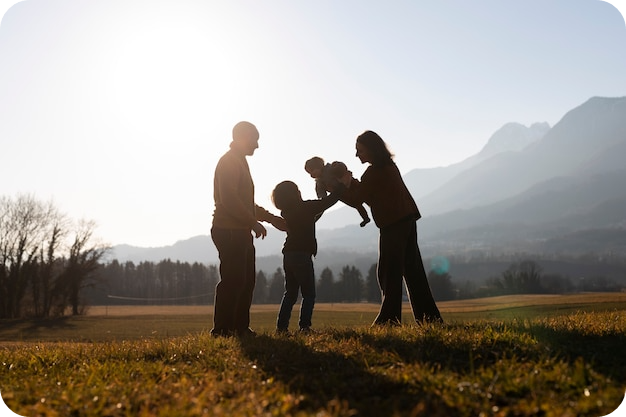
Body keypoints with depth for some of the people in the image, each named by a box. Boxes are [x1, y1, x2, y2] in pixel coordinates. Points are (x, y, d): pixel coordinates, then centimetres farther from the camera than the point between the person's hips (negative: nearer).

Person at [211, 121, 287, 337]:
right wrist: (254, 222, -17)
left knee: (246, 280, 8)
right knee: (232, 280, -11)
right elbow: (228, 199, -19)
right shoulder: (229, 161, -8)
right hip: (229, 230, -10)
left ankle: (240, 327, 13)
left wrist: (272, 218, 25)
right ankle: (222, 329, -7)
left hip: (240, 232, 10)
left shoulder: (239, 162, 24)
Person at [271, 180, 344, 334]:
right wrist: (343, 185, 5)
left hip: (289, 255, 7)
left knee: (290, 293, 13)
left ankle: (281, 326, 9)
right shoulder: (305, 207, -9)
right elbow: (330, 200, -6)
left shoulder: (287, 212, 11)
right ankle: (304, 326, -7)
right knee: (308, 294, 0)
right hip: (302, 255, -7)